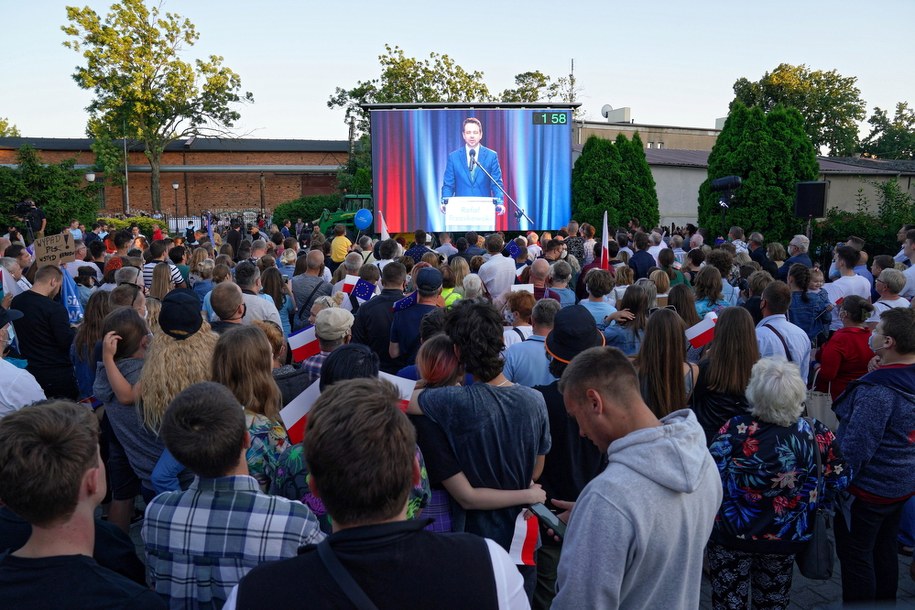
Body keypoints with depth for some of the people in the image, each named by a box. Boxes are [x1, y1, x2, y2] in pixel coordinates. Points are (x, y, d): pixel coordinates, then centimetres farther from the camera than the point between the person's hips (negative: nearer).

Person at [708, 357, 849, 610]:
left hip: (733, 534, -3)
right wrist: (811, 505, 14)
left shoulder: (737, 429, -24)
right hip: (787, 539, 3)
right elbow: (839, 478, 0)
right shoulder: (817, 433, -13)